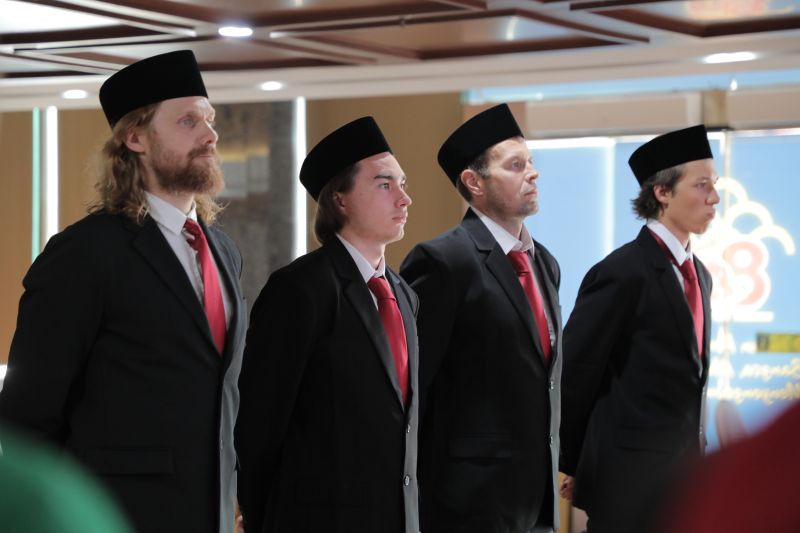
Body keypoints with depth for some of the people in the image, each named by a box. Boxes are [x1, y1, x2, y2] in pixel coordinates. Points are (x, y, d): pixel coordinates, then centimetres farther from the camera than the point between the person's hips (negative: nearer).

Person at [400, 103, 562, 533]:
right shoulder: (443, 260, -11)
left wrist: (548, 475, 18)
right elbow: (410, 382, -12)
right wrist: (410, 496, -12)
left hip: (537, 495, 7)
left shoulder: (544, 263, 15)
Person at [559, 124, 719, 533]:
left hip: (683, 473, 8)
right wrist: (572, 466, -5)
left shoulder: (697, 274, 12)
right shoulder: (622, 273, -14)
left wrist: (694, 459, 15)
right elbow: (574, 372, -11)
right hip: (630, 482, -8)